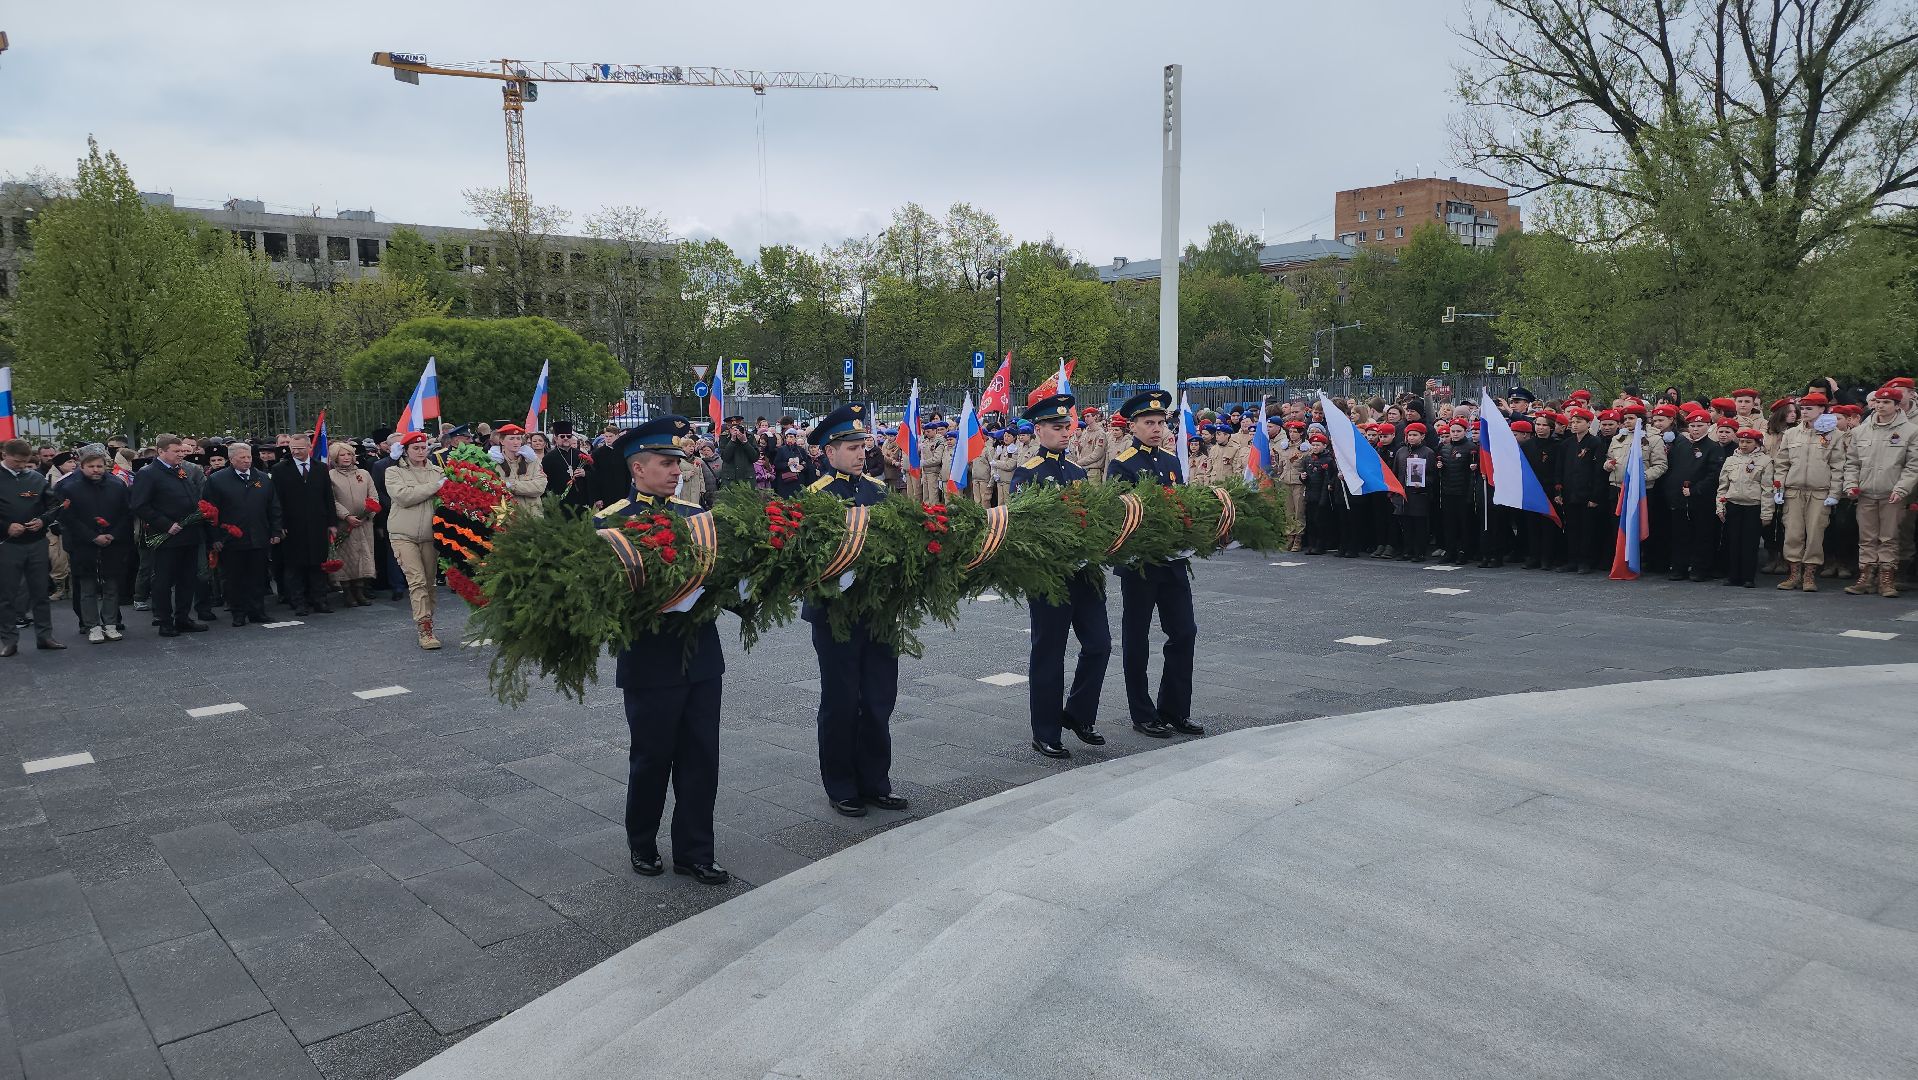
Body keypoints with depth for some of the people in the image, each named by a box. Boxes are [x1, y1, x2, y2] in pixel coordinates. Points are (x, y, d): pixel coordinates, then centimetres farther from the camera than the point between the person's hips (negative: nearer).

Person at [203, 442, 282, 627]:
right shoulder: (217, 480, 0)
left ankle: (257, 611, 13)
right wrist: (215, 538, -7)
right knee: (235, 579, 4)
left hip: (259, 540, 3)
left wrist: (275, 532, 7)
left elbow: (274, 508, 13)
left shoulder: (264, 479, 10)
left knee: (258, 578, 6)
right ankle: (238, 613, 12)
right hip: (231, 541, -3)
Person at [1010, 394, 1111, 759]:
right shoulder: (1027, 473, -7)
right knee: (1049, 654, 3)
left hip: (1083, 570, 7)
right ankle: (1046, 734, 14)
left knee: (1099, 644, 8)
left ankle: (1078, 715, 27)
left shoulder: (1077, 470, 14)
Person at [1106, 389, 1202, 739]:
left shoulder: (1171, 460, 11)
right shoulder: (1121, 464, -9)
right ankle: (1143, 715, 16)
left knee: (1184, 633, 7)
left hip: (1173, 562, 6)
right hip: (1138, 563, -6)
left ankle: (1175, 711, 19)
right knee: (1136, 639, 5)